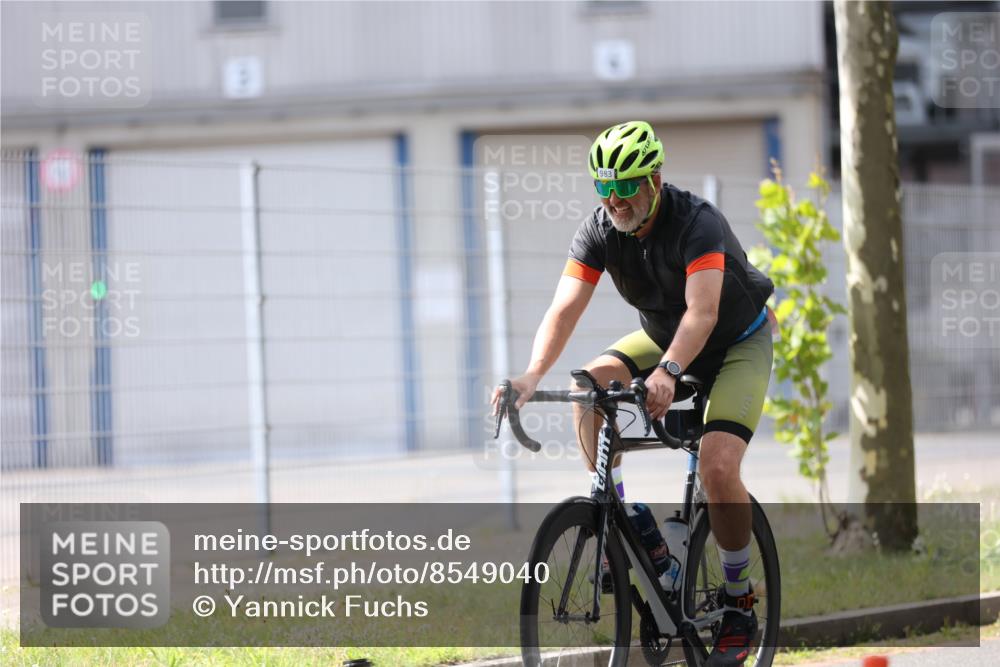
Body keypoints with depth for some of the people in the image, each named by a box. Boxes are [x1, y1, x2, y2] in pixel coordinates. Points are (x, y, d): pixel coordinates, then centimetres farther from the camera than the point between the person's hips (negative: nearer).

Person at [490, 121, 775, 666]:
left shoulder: (698, 222, -32)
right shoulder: (599, 230, -17)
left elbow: (702, 310, -44)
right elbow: (565, 308, -26)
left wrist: (668, 372, -62)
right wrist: (533, 374, -44)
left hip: (738, 341, -5)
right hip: (663, 335, 5)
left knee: (717, 467, -24)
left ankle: (739, 604, -6)